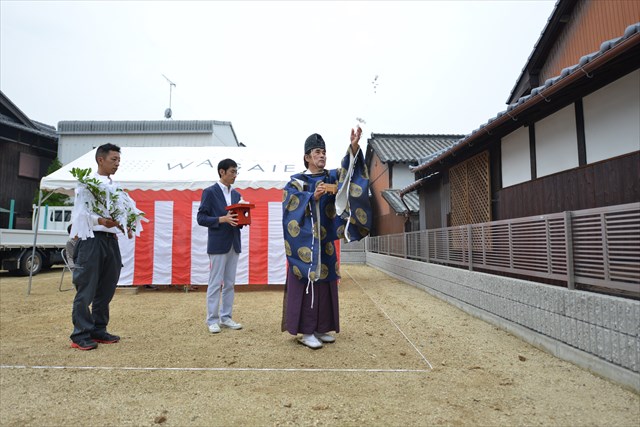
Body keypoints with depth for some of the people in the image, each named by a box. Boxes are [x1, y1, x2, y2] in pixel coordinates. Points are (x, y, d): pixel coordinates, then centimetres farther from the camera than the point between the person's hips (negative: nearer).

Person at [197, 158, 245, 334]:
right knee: (215, 284, 1)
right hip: (218, 244, -6)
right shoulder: (210, 192, -5)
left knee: (229, 283, 11)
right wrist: (222, 219, -20)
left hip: (234, 244, 6)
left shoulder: (236, 194, 13)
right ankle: (212, 320, 12)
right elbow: (201, 218, -9)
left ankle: (226, 318, 21)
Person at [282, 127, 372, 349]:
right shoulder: (295, 181, 2)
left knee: (325, 284, 7)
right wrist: (313, 197, -24)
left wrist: (354, 146, -25)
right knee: (306, 284, -3)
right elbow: (293, 207, -11)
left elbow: (349, 170, -8)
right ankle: (305, 331, 6)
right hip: (304, 241, -5)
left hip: (325, 241, 5)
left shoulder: (331, 177, 11)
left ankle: (320, 329, 19)